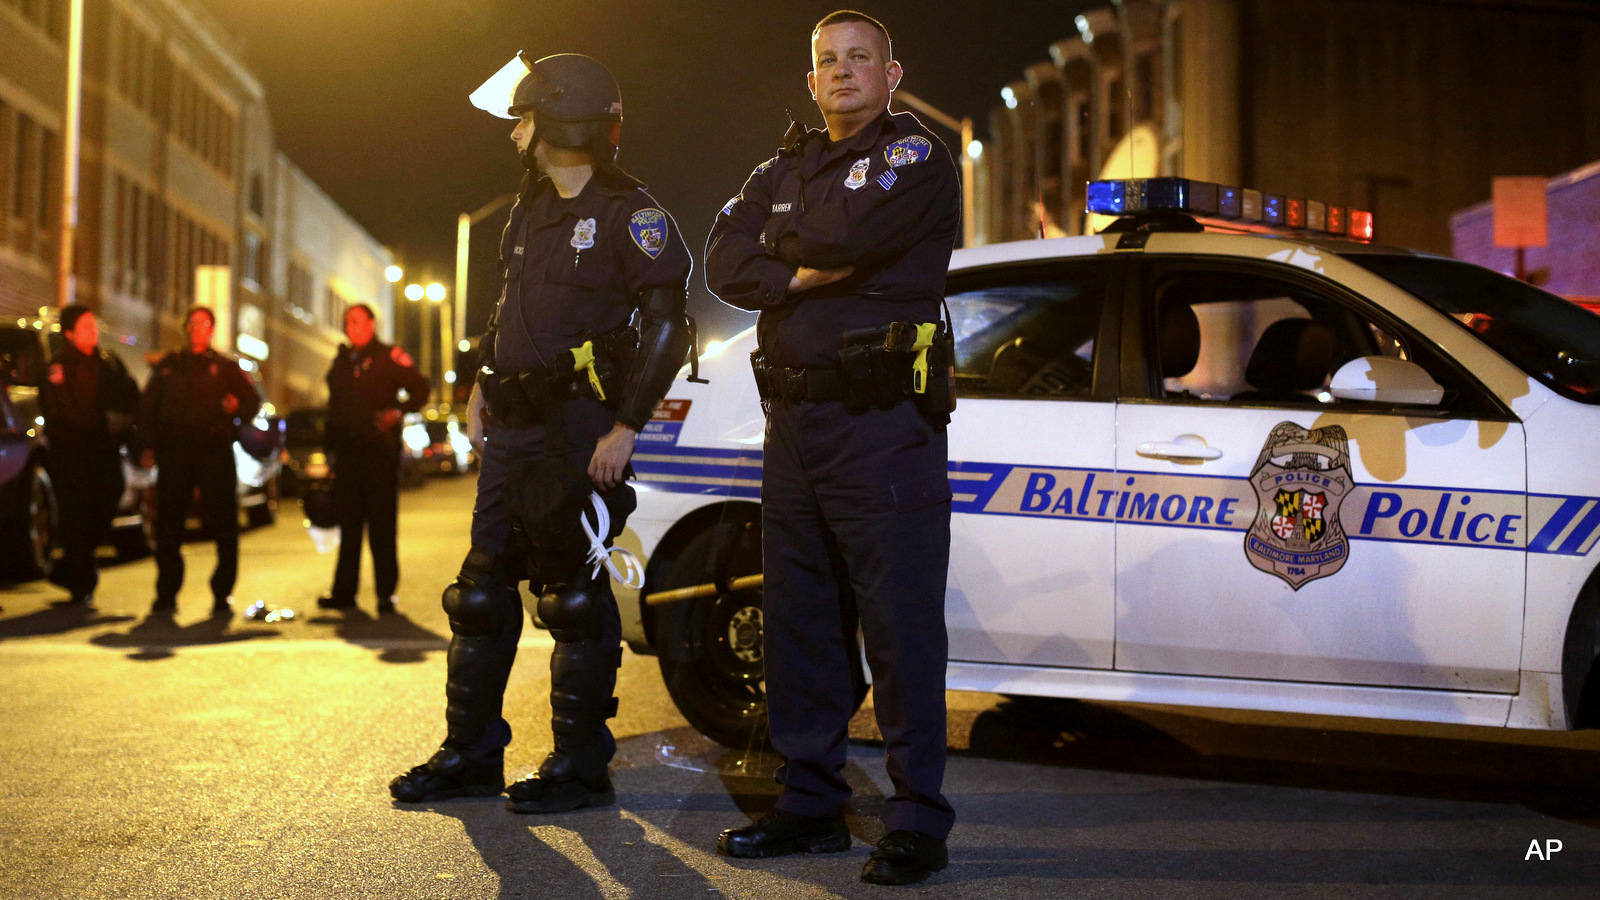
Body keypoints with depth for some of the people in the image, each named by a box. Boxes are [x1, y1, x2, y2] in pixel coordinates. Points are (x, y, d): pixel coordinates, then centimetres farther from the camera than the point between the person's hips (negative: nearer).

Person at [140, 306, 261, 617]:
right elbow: (148, 407, 17)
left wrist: (236, 407, -14)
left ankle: (222, 594, 3)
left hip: (215, 452, -2)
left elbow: (252, 401, 9)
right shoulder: (168, 365, 17)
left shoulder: (225, 367, 11)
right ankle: (166, 595, 8)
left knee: (223, 524, -4)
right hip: (173, 452, 2)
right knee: (167, 525, 0)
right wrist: (149, 443, 5)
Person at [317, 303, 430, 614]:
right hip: (347, 452, 6)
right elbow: (334, 407, 21)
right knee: (349, 522, 8)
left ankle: (386, 594, 1)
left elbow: (420, 388, -5)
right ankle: (344, 592, 13)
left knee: (381, 524, -4)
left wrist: (399, 412, -19)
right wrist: (331, 446, 15)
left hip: (380, 451, -6)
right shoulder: (342, 361, 18)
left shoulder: (388, 357, -1)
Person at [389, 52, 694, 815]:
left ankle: (580, 766, 6)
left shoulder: (627, 213, -7)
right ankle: (470, 754, 19)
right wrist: (491, 402, 17)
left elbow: (666, 327, -14)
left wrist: (626, 426, -19)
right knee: (482, 591, 10)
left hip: (578, 429, -8)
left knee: (575, 597, -3)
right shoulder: (529, 215, 18)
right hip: (512, 428, 8)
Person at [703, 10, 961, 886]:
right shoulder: (781, 170, 19)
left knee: (899, 624, -7)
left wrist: (778, 241, 1)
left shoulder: (916, 157, -1)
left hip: (883, 424, -7)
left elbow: (846, 233, -19)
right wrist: (813, 271, -12)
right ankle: (811, 804, 20)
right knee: (797, 623, 10)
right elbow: (724, 265, 4)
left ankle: (917, 822, -1)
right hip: (792, 420, 7)